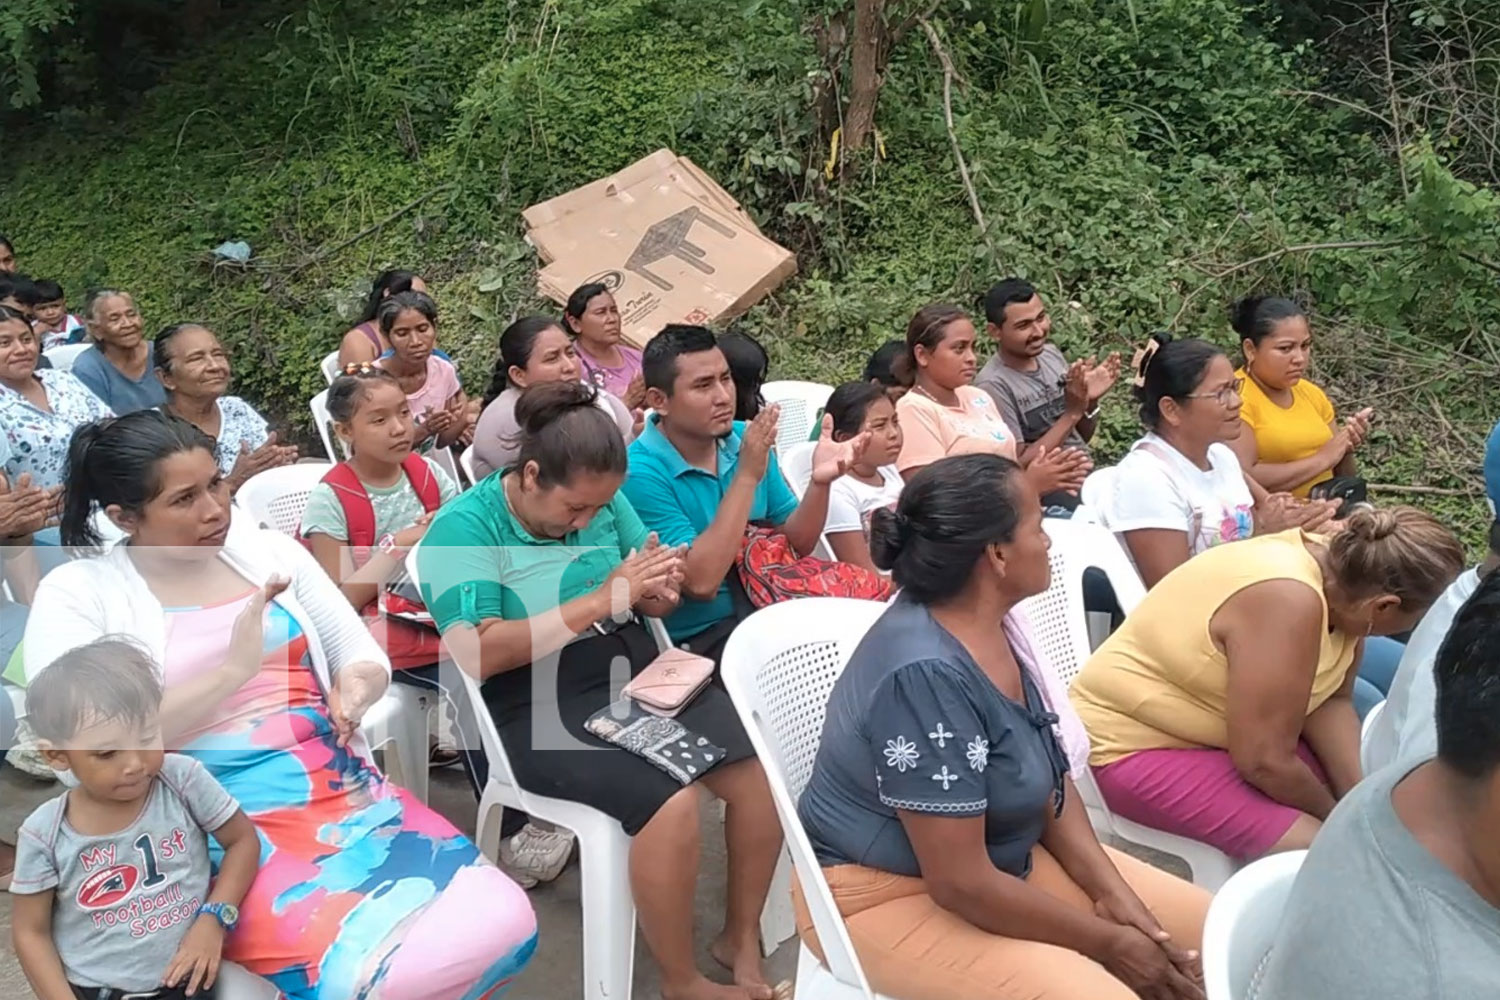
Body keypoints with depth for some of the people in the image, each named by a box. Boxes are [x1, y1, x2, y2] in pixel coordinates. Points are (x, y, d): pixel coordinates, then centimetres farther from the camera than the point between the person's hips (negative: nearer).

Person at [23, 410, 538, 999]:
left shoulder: (272, 552, 11)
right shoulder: (75, 593, 0)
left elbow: (364, 656, 15)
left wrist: (355, 686, -9)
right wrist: (234, 670, -17)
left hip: (345, 790, 5)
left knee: (501, 921, -19)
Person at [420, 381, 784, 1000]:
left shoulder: (603, 502, 6)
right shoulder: (463, 528, -10)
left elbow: (654, 603, 15)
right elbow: (479, 653, -21)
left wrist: (658, 590, -11)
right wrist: (603, 600, -23)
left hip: (637, 674, 6)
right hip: (540, 708, -6)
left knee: (760, 769, -14)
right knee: (670, 803, -28)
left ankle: (742, 937, 9)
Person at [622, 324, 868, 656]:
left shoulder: (747, 439, 2)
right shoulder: (640, 473, -17)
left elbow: (796, 544, 6)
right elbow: (700, 583, -24)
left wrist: (819, 481, -14)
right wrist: (747, 475, -26)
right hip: (698, 639, -6)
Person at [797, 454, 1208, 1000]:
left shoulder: (989, 624, -2)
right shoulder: (925, 673, -30)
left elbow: (1051, 775, 7)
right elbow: (961, 884, -26)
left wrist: (1112, 891, -6)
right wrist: (1108, 941, -15)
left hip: (1003, 858, 8)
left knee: (1208, 930, 2)